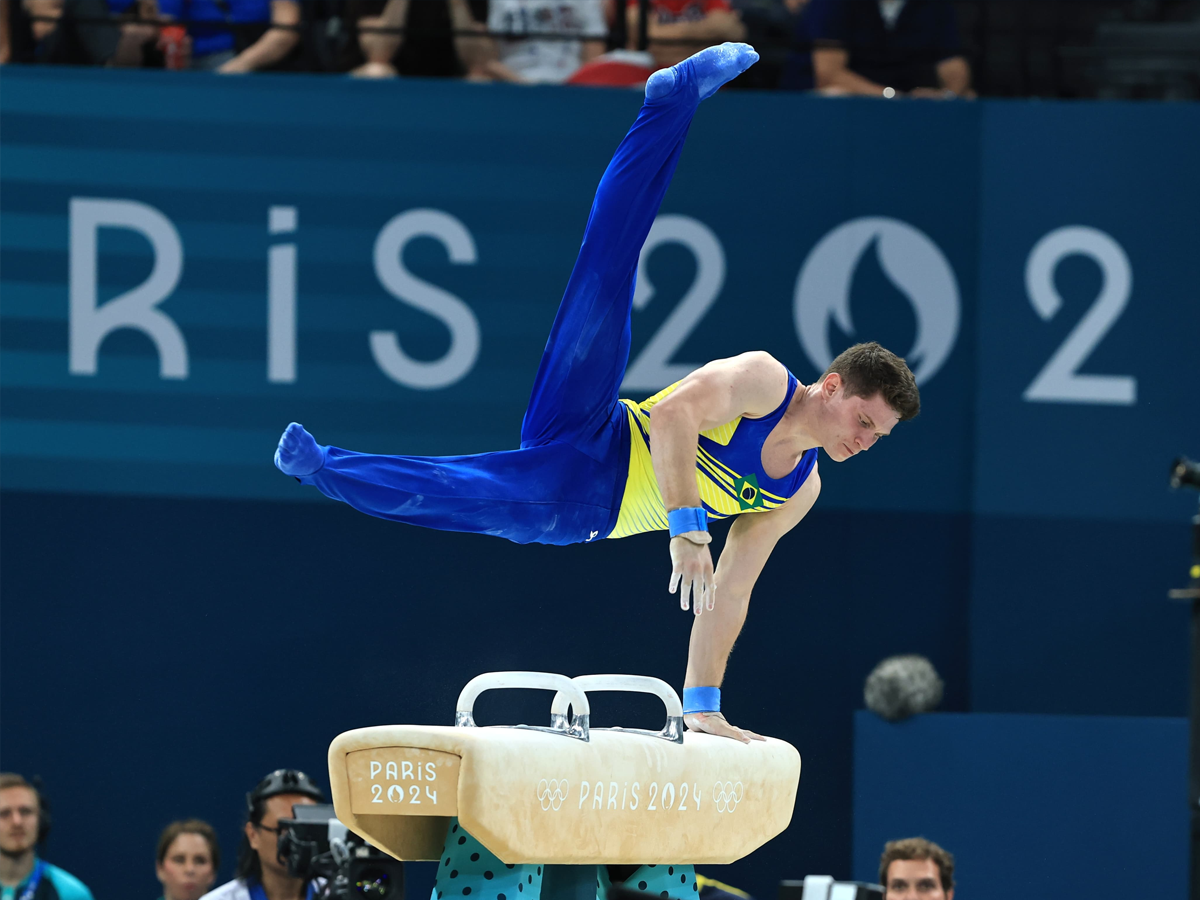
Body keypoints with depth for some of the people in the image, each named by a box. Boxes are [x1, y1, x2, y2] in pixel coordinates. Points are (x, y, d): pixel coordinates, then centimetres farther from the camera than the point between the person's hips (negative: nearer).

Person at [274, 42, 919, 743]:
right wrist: (688, 528, -28)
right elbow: (673, 415, -19)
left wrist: (704, 705, 13)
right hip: (585, 442, -6)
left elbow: (729, 596, 18)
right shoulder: (761, 380, -3)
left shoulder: (797, 494, 16)